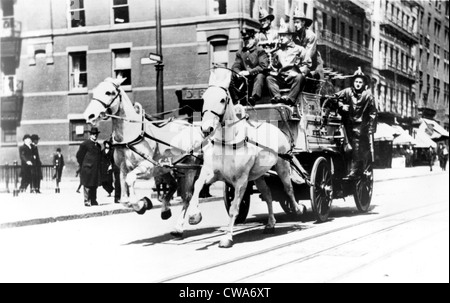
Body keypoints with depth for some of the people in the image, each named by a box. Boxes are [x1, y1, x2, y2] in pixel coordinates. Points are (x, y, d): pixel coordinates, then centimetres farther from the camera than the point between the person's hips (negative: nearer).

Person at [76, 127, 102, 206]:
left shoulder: (98, 145, 16)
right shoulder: (85, 144, -5)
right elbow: (79, 155, -3)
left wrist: (99, 166, 15)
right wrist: (82, 166, -2)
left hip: (95, 169, 6)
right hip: (87, 169, -6)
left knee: (95, 185, 8)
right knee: (87, 185, -4)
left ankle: (93, 201, 14)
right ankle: (86, 201, 1)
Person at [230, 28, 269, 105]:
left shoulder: (260, 51, 4)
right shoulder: (240, 52, 17)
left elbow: (264, 66, -9)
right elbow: (235, 66, 12)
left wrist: (249, 72, -18)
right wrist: (239, 72, -13)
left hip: (255, 76, -4)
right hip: (244, 79, 4)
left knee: (259, 76, -37)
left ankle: (254, 97, -56)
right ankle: (236, 99, -13)